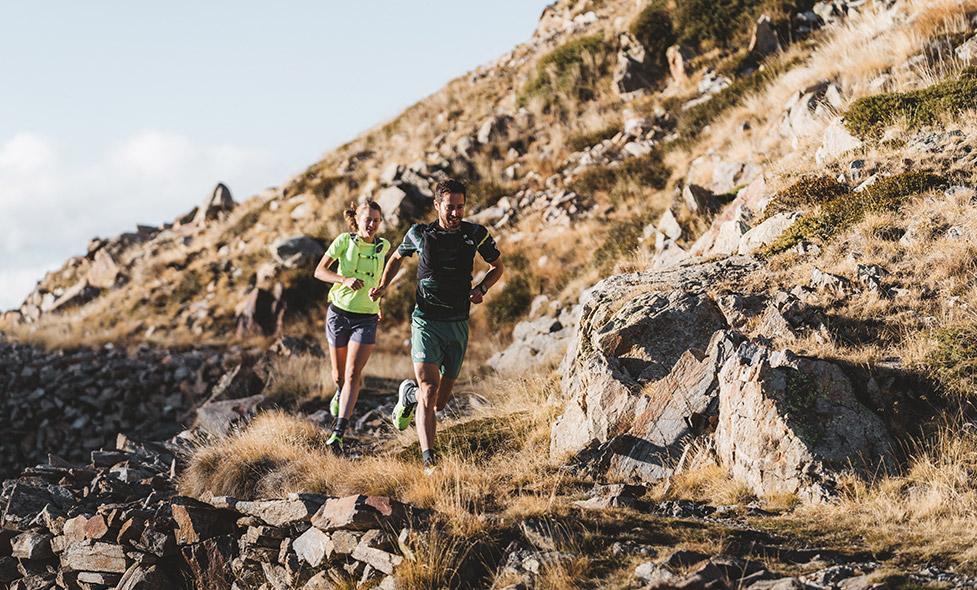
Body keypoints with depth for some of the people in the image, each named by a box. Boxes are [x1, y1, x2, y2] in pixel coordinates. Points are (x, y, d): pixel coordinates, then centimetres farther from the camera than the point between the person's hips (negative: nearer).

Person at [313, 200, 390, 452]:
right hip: (339, 313, 0)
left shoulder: (383, 247, 2)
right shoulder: (344, 241, -7)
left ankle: (338, 434, -17)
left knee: (353, 374, -13)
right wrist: (345, 280, -28)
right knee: (339, 374, 13)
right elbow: (319, 271, -13)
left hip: (366, 318, 0)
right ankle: (341, 393, 50)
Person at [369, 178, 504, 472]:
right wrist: (384, 284, 2)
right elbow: (397, 257, 19)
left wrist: (481, 288, -4)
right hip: (426, 322, -2)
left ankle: (409, 394, 45)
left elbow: (498, 266, 15)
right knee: (429, 388, -20)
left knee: (439, 401, 9)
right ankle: (429, 461, -22)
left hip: (458, 324, 2)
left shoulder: (476, 234, -1)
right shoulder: (420, 234, -2)